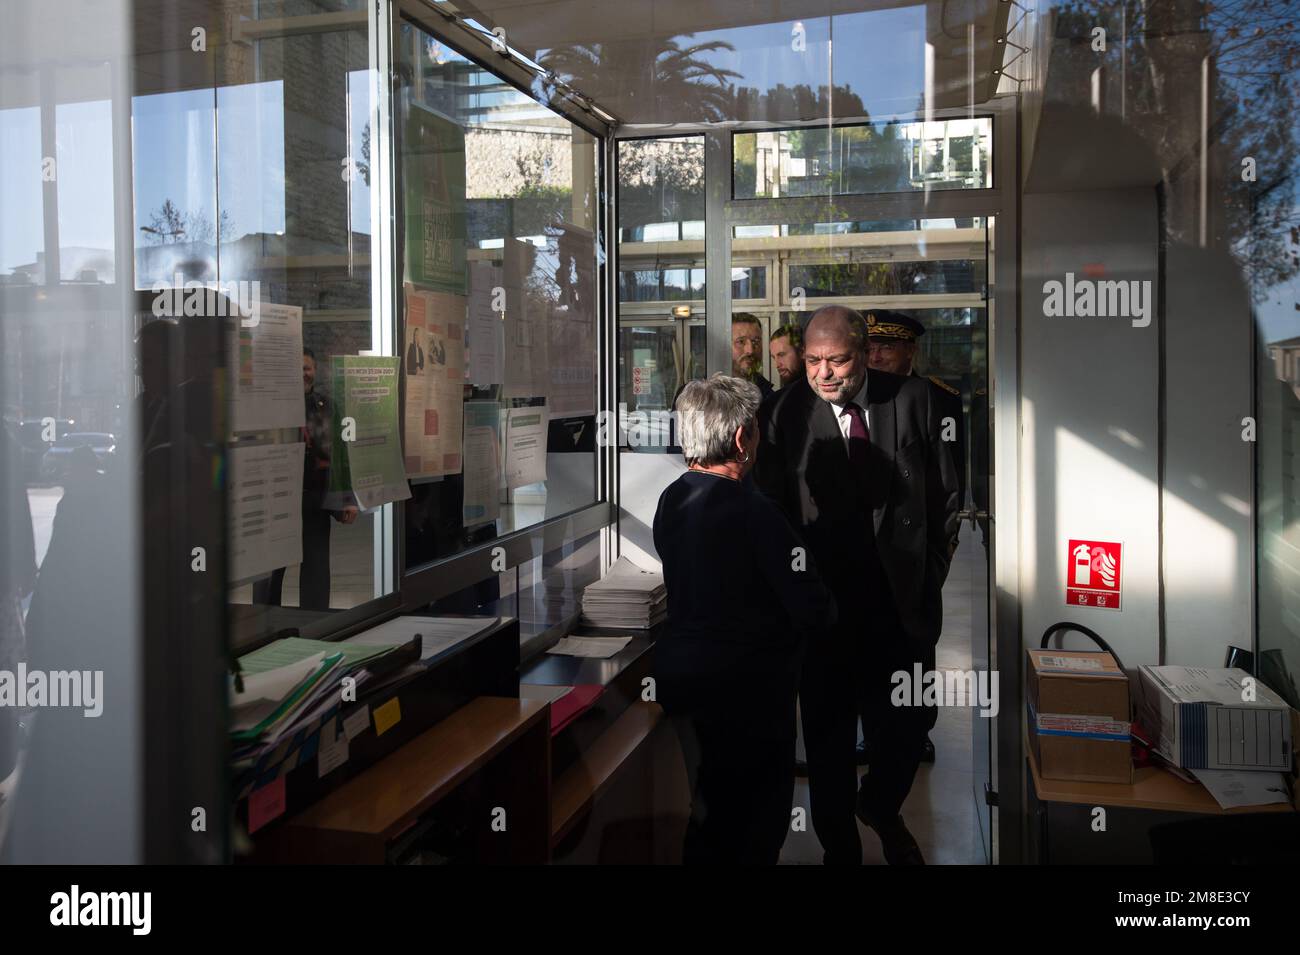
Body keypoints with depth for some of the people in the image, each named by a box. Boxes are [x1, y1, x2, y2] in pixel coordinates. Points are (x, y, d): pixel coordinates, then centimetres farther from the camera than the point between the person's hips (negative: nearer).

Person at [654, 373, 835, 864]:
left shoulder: (671, 499, 0)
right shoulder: (753, 511, -24)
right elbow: (814, 610, -22)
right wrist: (826, 608, 1)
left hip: (678, 672, 8)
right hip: (745, 687, -7)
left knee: (712, 801, 22)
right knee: (760, 809, 10)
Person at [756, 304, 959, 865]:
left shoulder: (912, 400, 0)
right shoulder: (788, 411, -5)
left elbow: (945, 497, 8)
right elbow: (770, 506, -4)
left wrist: (929, 574, 6)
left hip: (899, 606, 1)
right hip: (823, 608, -1)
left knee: (904, 734, 7)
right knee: (828, 742, 10)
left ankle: (880, 807, 40)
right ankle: (839, 846, 33)